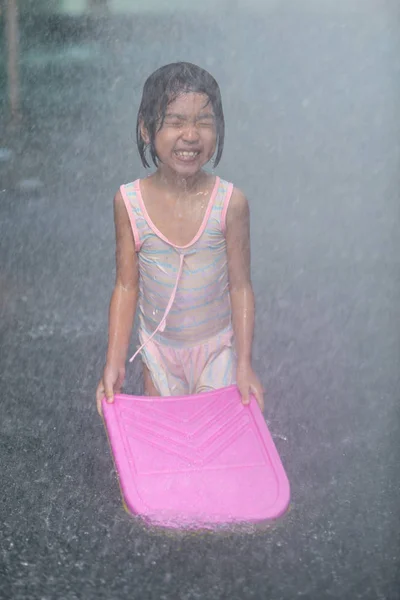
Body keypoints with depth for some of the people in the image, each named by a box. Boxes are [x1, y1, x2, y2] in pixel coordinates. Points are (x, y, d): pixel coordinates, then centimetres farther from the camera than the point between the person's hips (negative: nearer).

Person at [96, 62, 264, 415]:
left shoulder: (231, 203, -17)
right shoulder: (129, 202, -14)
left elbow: (240, 287, -10)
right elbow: (126, 286, -6)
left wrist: (244, 365, -9)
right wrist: (115, 363, -8)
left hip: (217, 348, -1)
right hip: (159, 348, 1)